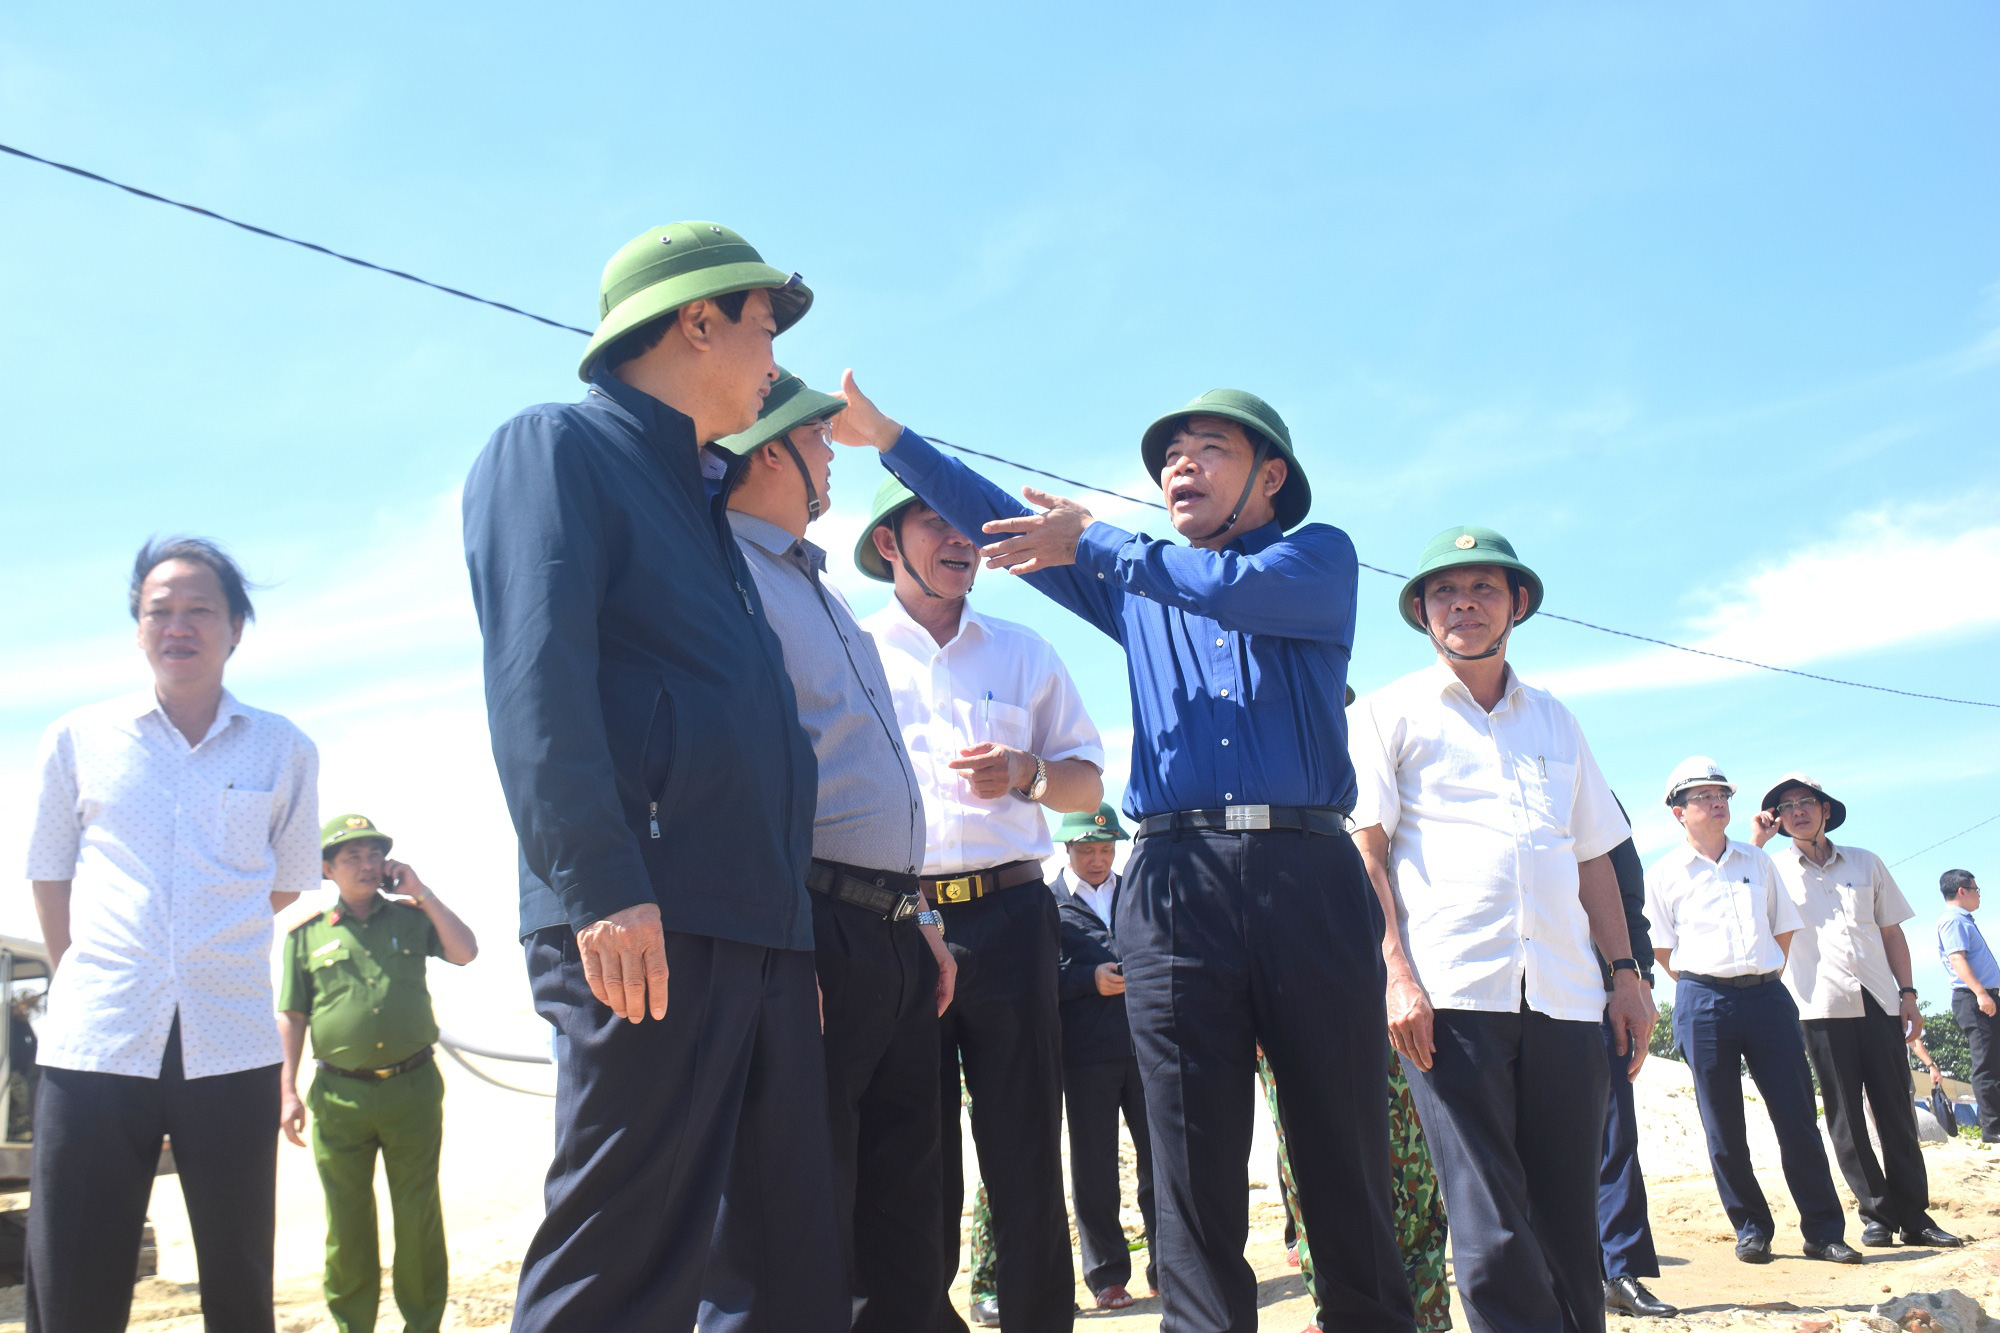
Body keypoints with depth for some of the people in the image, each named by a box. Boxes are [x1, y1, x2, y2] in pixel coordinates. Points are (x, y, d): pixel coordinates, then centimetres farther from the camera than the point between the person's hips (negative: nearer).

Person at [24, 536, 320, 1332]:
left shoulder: (285, 751, 6)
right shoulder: (78, 740, 7)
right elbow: (50, 878, 14)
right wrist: (87, 982, 14)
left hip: (231, 1048, 0)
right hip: (94, 1043, 0)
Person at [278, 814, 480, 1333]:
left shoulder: (411, 917, 8)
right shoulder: (306, 934, 5)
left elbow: (465, 953, -3)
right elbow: (291, 1018, 6)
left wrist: (421, 893, -6)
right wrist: (287, 1092, 0)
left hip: (414, 1088, 0)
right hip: (339, 1095, 0)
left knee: (419, 1213, 6)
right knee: (347, 1218, 7)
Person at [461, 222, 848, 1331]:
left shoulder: (701, 509, 28)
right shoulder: (556, 448, 2)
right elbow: (536, 676, -13)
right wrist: (600, 885, -23)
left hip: (762, 933, 9)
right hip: (646, 927, -9)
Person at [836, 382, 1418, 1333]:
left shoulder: (1319, 556, 12)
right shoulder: (1139, 584, 24)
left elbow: (1239, 590, -9)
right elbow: (1006, 522, 19)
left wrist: (1093, 541, -1)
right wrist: (886, 436, 12)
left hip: (1307, 875, -2)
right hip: (1173, 881, 3)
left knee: (1345, 1157, 1)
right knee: (1194, 1166, 1)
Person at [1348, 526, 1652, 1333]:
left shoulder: (1555, 721, 22)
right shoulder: (1389, 714, 9)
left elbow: (1593, 857, 23)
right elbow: (1364, 849, 0)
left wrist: (1626, 972, 14)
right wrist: (1397, 973, -10)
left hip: (1565, 995, 4)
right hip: (1449, 993, -4)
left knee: (1569, 1225, 5)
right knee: (1492, 1234, -6)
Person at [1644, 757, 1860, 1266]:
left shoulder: (1758, 862, 14)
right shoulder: (1663, 873, 3)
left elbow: (1785, 928, 19)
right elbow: (1661, 948, 5)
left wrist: (1762, 979, 12)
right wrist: (1705, 987, 5)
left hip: (1768, 996, 3)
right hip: (1703, 1002, -2)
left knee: (1798, 1116, 1)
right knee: (1724, 1127, 3)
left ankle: (1823, 1230, 8)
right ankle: (1750, 1228, 14)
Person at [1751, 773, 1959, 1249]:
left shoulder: (1866, 863, 14)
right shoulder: (1774, 868, 7)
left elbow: (1892, 933, 14)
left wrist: (1907, 994, 6)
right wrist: (1757, 840, -9)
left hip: (1879, 1003, 2)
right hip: (1822, 1007, -2)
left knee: (1897, 1113, 3)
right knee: (1845, 1117, 1)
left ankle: (1914, 1217, 11)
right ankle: (1877, 1213, 10)